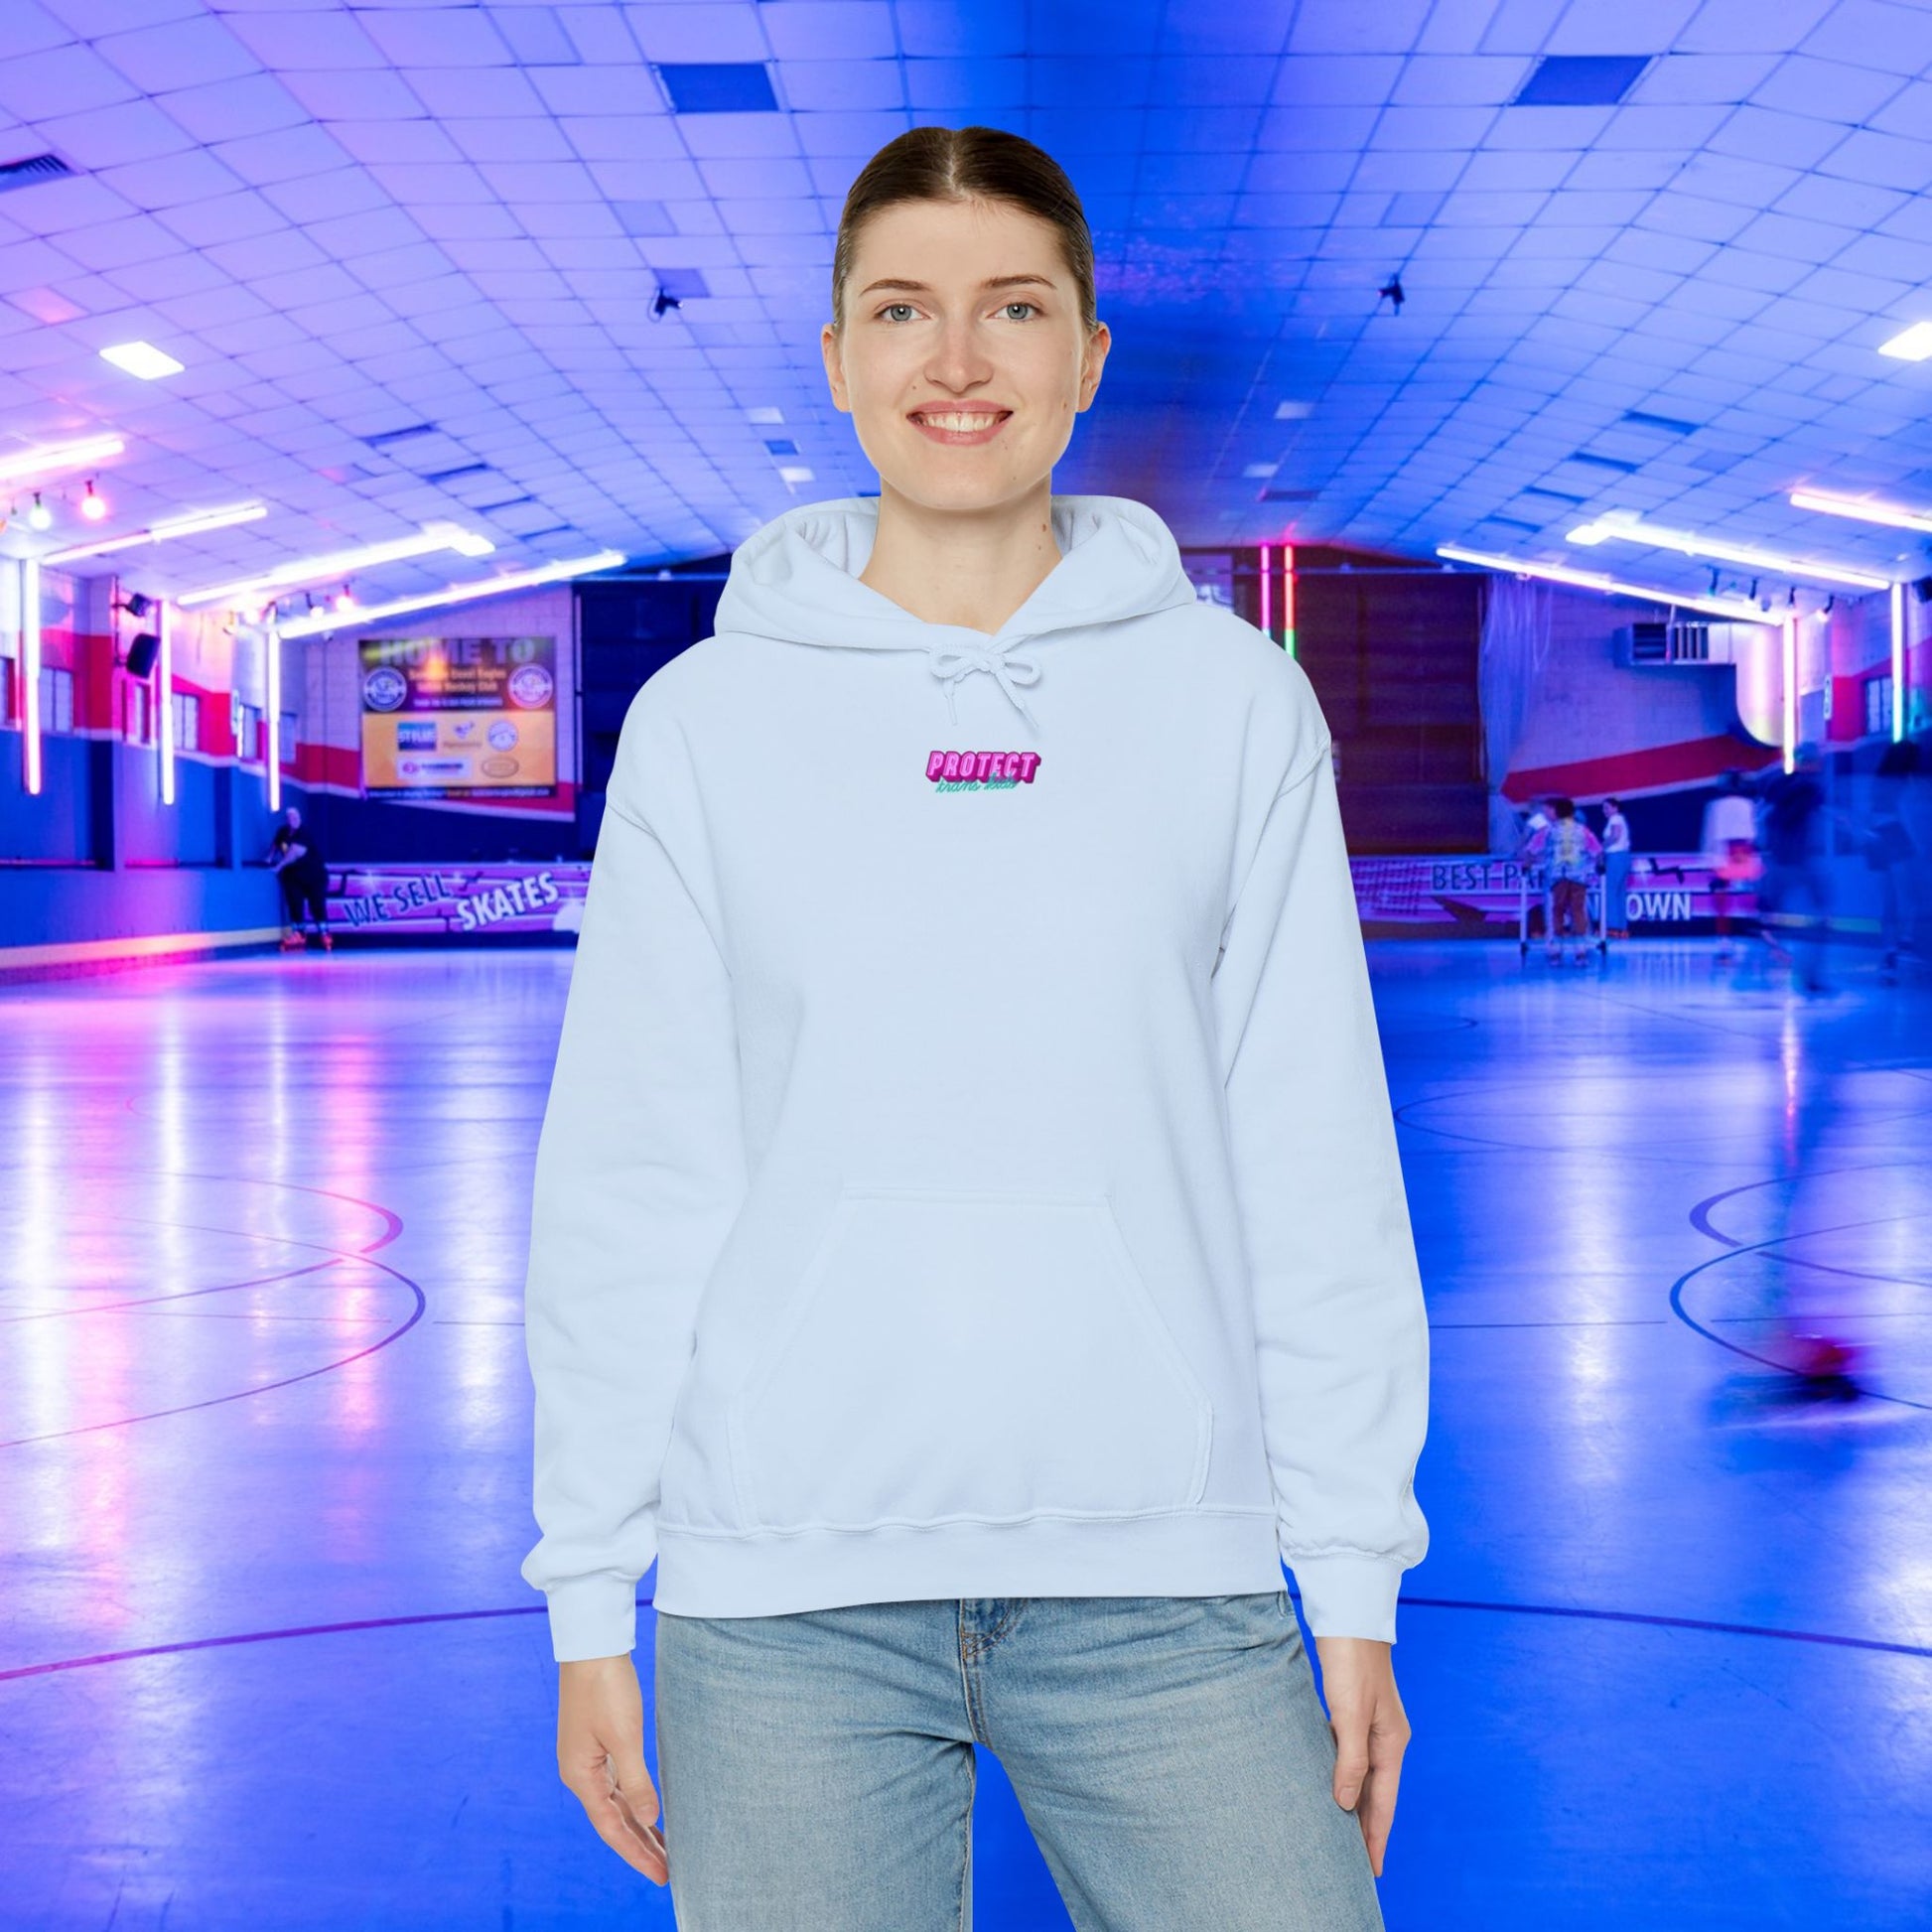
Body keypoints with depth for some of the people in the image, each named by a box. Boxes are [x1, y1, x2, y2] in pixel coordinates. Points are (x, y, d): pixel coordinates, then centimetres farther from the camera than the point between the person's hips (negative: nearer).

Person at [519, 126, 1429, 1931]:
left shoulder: (1232, 700, 4)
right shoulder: (710, 720, 4)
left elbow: (1314, 1162, 4)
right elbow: (625, 1183, 5)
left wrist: (1355, 1584, 1)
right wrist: (590, 1596, 2)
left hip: (1165, 1579, 0)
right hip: (790, 1587, 0)